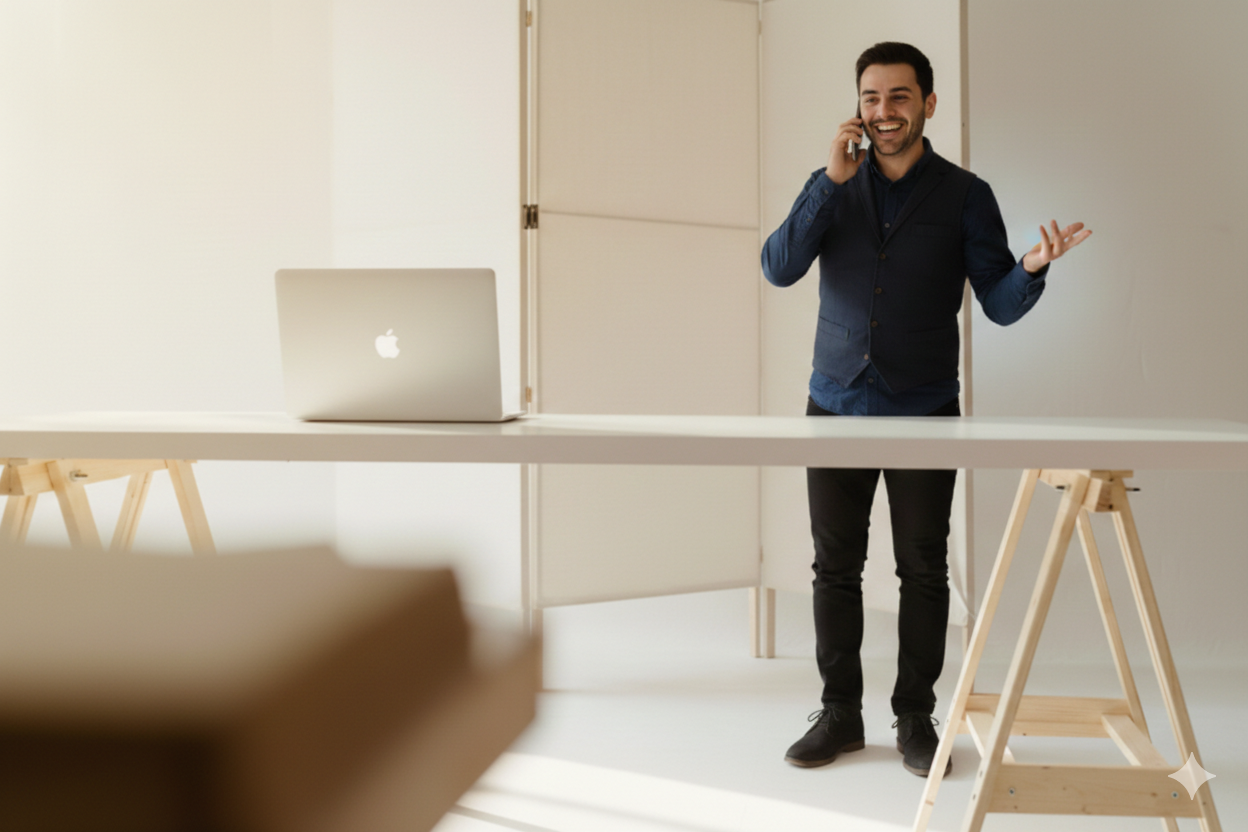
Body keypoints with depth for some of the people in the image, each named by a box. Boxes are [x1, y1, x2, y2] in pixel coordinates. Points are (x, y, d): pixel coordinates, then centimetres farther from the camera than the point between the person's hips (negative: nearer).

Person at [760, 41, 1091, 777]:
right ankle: (840, 714, 18)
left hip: (924, 413, -2)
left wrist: (1033, 268, -26)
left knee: (923, 569, 3)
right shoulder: (833, 186, 6)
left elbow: (1000, 304, -3)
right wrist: (834, 179, -16)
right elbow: (779, 268, -8)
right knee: (836, 566, 6)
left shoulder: (965, 195, 0)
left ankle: (915, 717, 16)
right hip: (837, 405, 2)